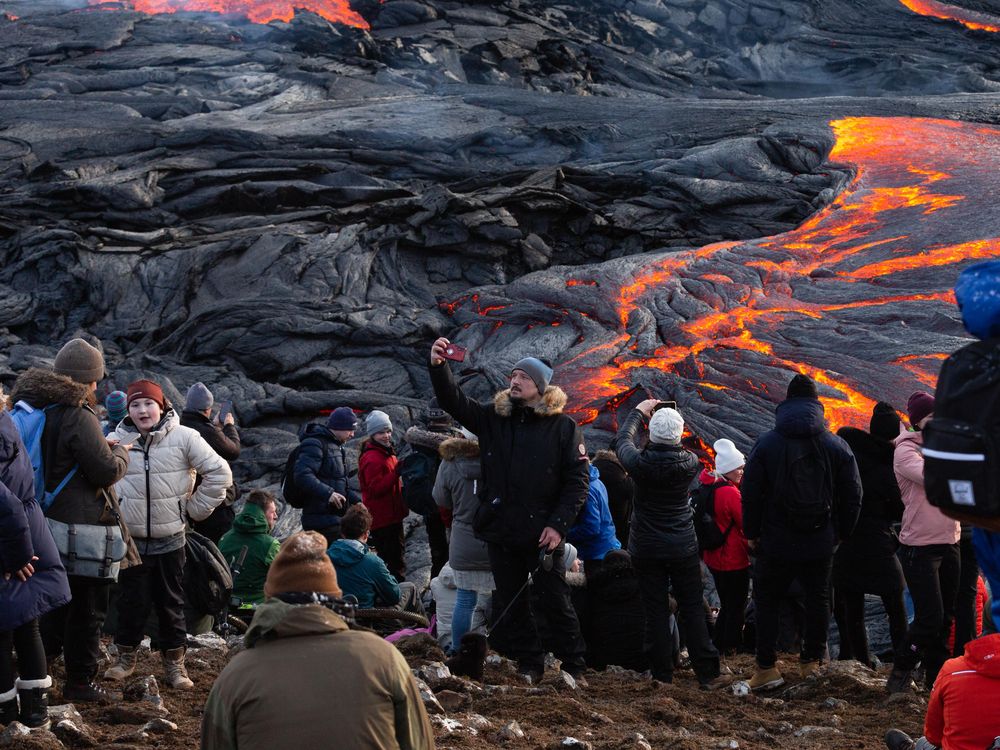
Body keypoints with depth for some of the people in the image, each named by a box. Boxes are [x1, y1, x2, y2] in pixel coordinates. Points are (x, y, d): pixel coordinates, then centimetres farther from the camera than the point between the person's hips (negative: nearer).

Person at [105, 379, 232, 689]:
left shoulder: (184, 437, -8)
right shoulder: (117, 439, -5)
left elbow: (219, 473, -3)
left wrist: (195, 509, -2)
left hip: (170, 539, 0)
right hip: (131, 538, 0)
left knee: (171, 603, 8)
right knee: (131, 601, 7)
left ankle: (174, 662, 19)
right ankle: (126, 657, 23)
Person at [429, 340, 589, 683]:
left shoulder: (562, 426, -4)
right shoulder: (494, 417, 6)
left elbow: (577, 481, -6)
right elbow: (453, 401, -4)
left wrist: (558, 525, -14)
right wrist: (438, 367, -23)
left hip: (542, 535, -4)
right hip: (501, 532, 4)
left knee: (557, 602, 5)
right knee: (510, 604, 11)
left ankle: (574, 667, 16)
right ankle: (529, 665, 23)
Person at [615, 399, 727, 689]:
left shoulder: (640, 463, -16)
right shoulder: (690, 463, -13)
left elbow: (622, 439, 5)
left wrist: (639, 412, 19)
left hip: (646, 550, -1)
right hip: (683, 549, 1)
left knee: (656, 612, 5)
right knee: (692, 610, 8)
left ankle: (662, 675, 9)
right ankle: (707, 673, 8)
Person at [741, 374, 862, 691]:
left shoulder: (766, 443, -7)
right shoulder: (837, 446, -2)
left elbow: (750, 493, -6)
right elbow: (852, 496, 2)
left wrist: (751, 533, 5)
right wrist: (841, 533, 13)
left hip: (776, 543, -2)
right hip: (820, 544, 2)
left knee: (767, 599, 10)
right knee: (818, 599, 16)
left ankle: (766, 667, 7)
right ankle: (811, 661, 24)